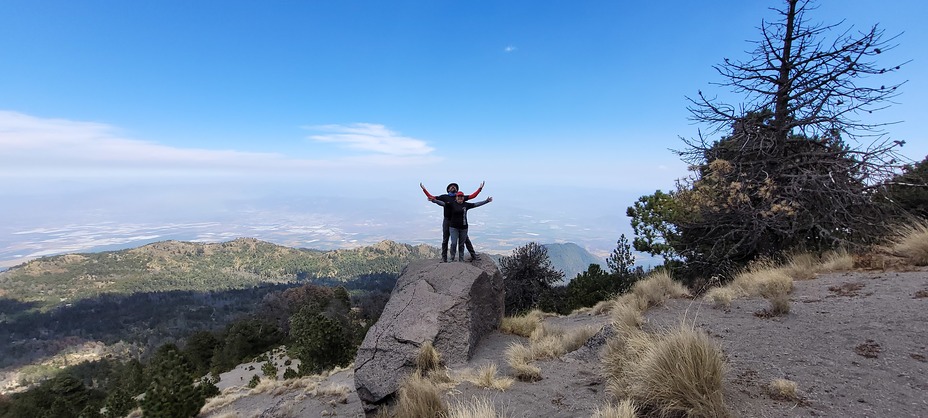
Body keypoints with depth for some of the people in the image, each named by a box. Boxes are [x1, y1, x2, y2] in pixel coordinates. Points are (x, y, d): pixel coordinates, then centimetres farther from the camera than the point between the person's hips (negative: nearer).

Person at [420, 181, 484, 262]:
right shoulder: (444, 197, 5)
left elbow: (472, 196, 4)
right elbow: (431, 197, 4)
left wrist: (480, 188, -1)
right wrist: (424, 189, -2)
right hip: (447, 221, 0)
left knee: (465, 238, 4)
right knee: (445, 240, 7)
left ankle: (473, 254, 16)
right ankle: (444, 258, 16)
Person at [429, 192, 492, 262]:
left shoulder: (466, 205, 4)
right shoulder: (452, 204, -4)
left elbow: (476, 204, 8)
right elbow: (442, 203, -13)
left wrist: (486, 201, 7)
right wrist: (434, 200, -28)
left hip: (463, 228, 2)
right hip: (453, 227, -2)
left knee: (461, 244, 9)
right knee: (454, 243, -10)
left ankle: (461, 259, 20)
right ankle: (452, 259, 4)